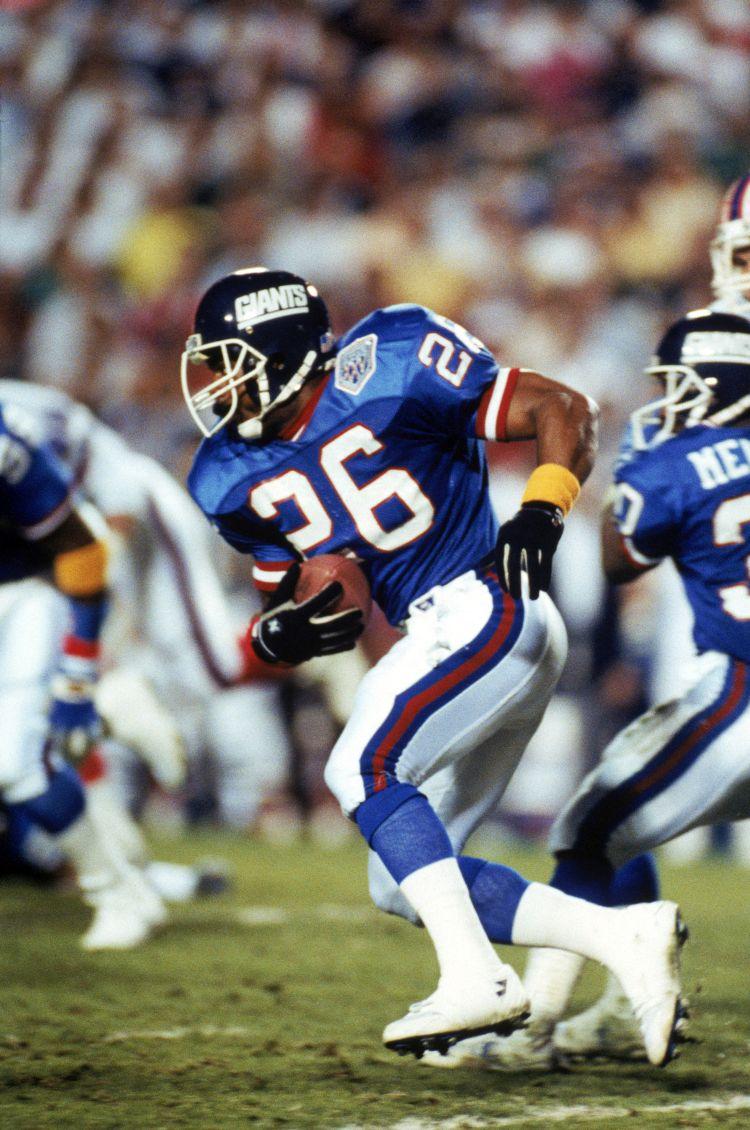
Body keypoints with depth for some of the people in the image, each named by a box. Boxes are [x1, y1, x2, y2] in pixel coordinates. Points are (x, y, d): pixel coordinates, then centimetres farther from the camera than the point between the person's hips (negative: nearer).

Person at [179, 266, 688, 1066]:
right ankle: (625, 938, 4)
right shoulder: (238, 480, 9)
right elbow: (281, 596, 17)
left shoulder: (387, 369, -12)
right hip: (436, 639, 9)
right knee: (404, 885, 4)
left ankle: (477, 979, -25)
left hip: (488, 610, -9)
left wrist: (543, 511, -22)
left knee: (363, 768, -24)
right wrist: (279, 633, -7)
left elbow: (561, 409, -7)